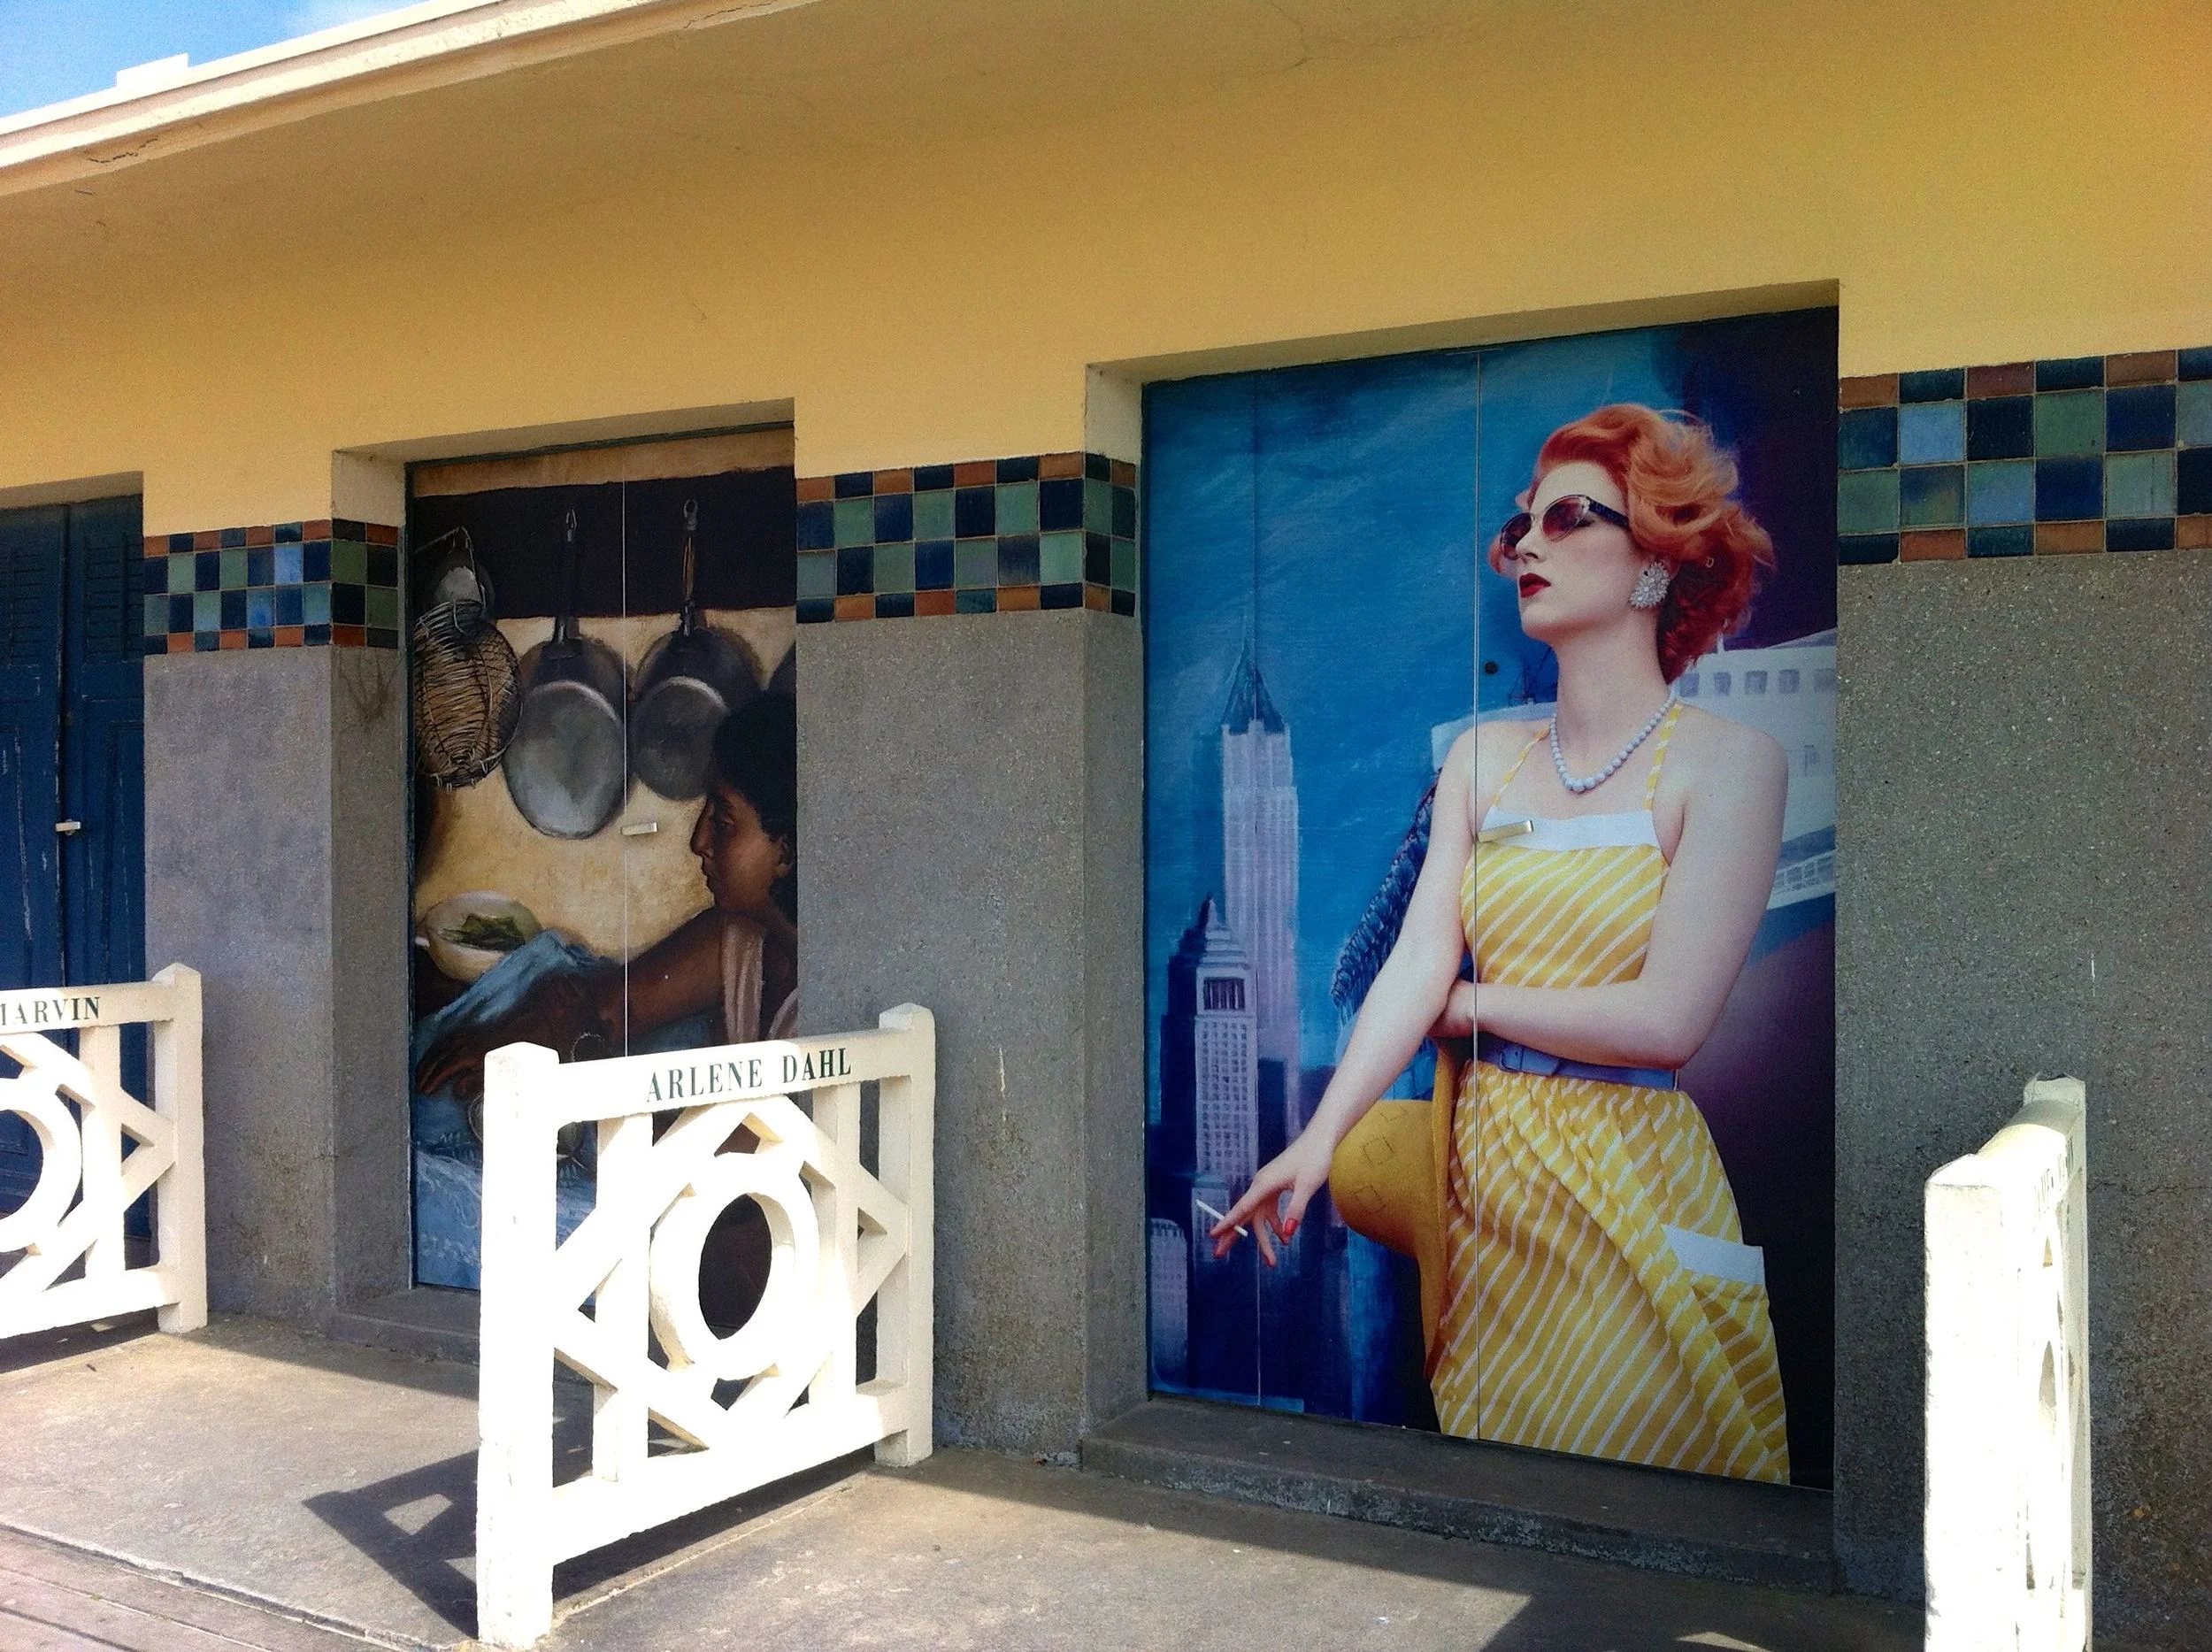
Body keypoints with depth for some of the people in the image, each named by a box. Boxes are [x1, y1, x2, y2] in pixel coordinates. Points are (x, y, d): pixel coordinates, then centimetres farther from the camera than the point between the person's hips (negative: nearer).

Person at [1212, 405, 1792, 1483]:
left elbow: (1667, 1021, -17)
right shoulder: (1483, 757, 5)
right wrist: (1322, 1135, -18)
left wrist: (1469, 1004, -6)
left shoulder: (1728, 762, -10)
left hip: (1631, 1181, -4)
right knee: (1484, 1450, 17)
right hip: (1484, 1161, 5)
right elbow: (1416, 959, -5)